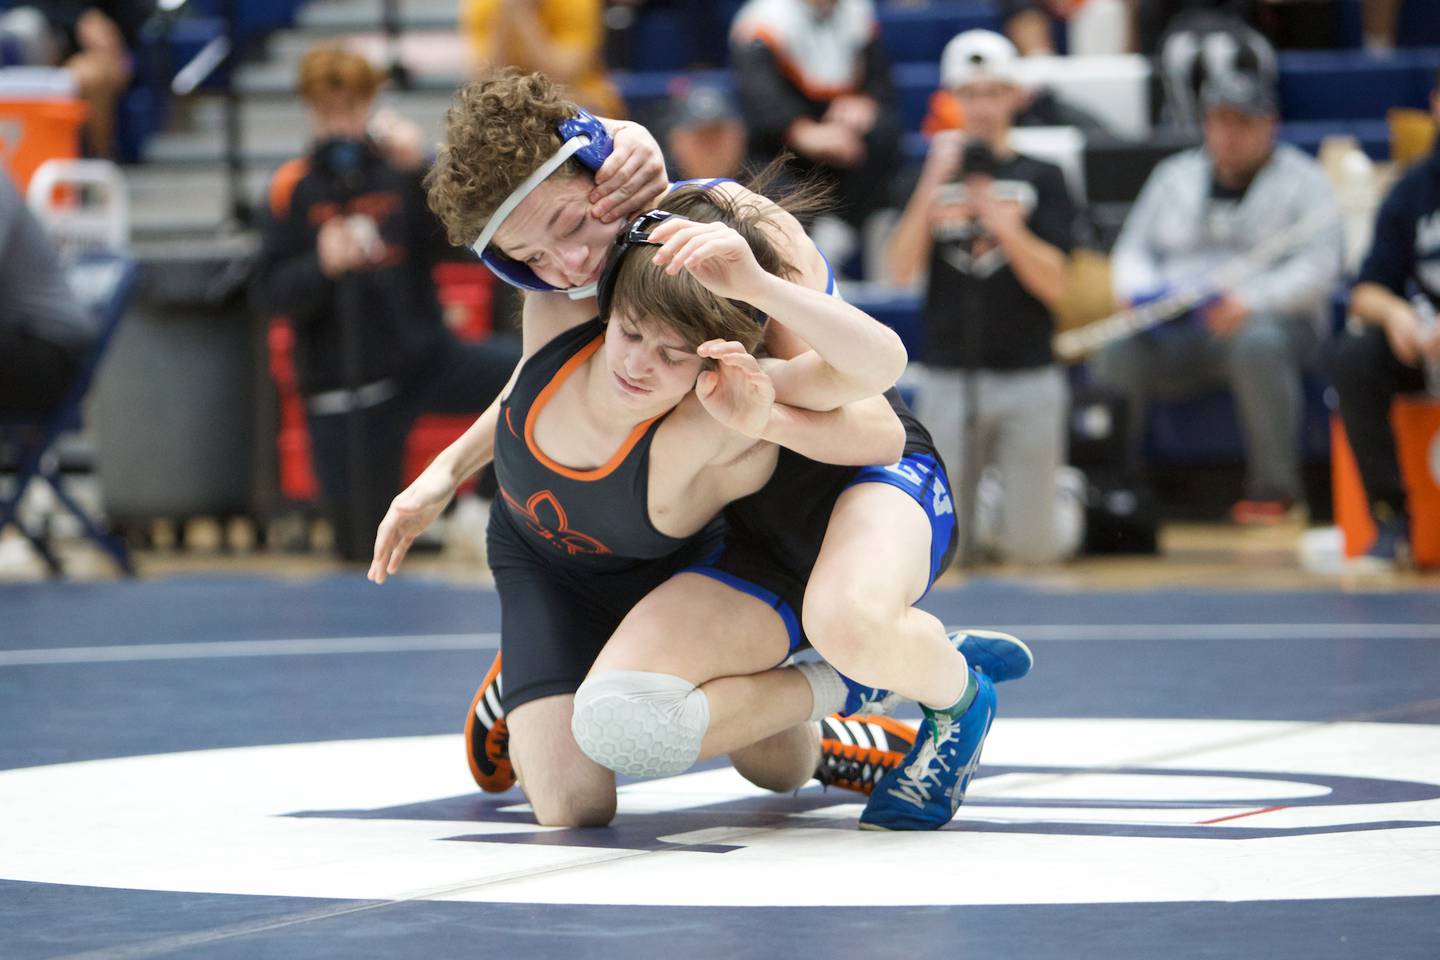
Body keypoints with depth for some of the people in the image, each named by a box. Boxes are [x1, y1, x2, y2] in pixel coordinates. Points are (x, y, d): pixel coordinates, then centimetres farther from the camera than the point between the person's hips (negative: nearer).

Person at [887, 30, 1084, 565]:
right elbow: (900, 271, -6)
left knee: (1036, 548, 0)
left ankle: (1061, 493, 33)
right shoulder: (932, 177, 8)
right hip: (947, 380, 1)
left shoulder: (1041, 179, 3)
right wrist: (931, 188, -15)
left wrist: (1003, 224, -21)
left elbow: (1054, 285, -7)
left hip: (1027, 380, -1)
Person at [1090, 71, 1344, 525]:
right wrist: (1143, 292, -6)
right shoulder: (1174, 176, 20)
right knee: (1116, 351, -27)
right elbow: (1132, 251, 19)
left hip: (1271, 320, -3)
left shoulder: (1303, 182, 7)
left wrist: (1249, 302, -22)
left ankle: (1273, 488, -30)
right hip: (1177, 328, 3)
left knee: (1257, 344, -39)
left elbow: (1318, 266, -6)